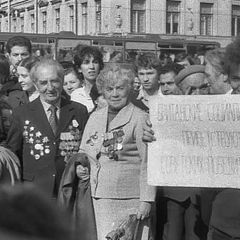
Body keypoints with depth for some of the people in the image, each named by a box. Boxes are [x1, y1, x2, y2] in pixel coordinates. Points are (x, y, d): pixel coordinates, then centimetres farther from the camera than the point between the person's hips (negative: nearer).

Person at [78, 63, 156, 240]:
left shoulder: (140, 118, -5)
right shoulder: (95, 118, 13)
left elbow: (147, 163, -7)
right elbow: (84, 151, 23)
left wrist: (146, 200, -12)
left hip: (130, 199, -5)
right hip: (99, 197, 5)